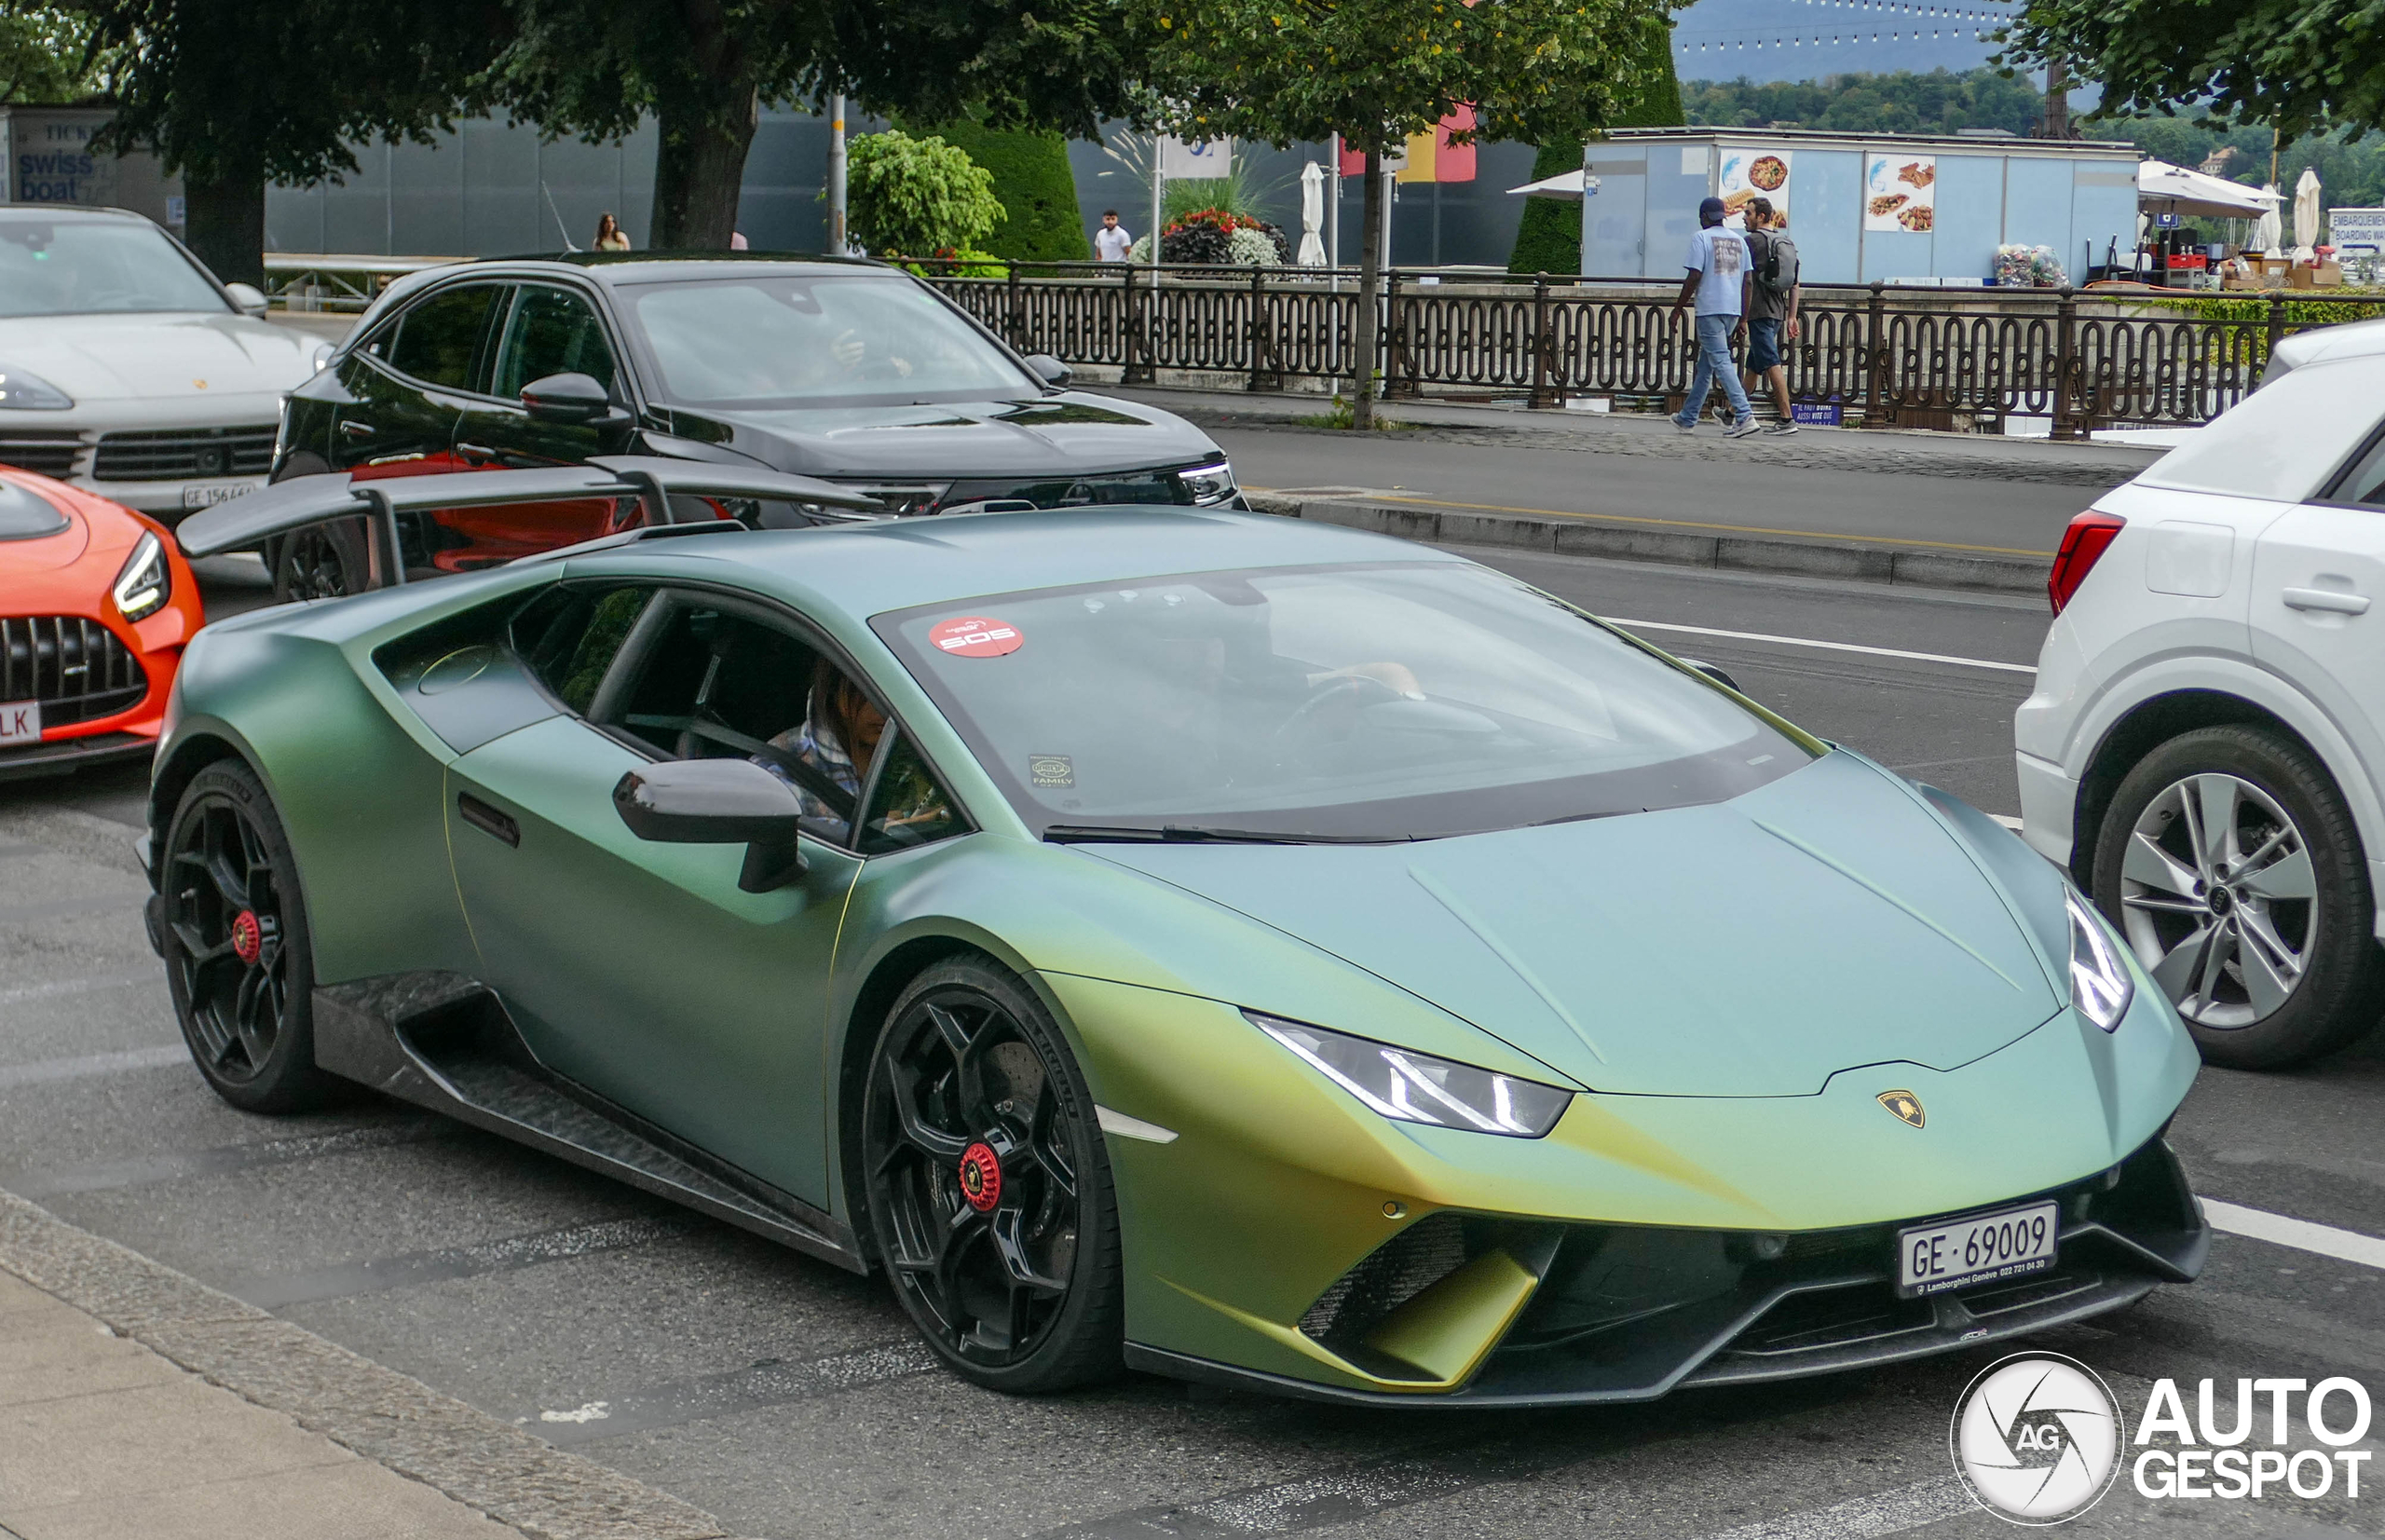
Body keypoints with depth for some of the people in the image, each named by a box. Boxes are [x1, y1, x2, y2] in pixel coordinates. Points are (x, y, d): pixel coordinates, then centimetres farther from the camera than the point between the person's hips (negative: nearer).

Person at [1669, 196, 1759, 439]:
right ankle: (1688, 418, 23)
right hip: (1733, 310, 7)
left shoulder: (1701, 238, -5)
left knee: (1721, 362, -10)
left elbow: (1694, 276, -12)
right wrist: (1742, 319, 16)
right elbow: (1747, 281, 13)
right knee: (1705, 365, 16)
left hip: (1710, 309, -7)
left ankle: (1744, 416, -22)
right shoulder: (1738, 240, 15)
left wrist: (1678, 307, -2)